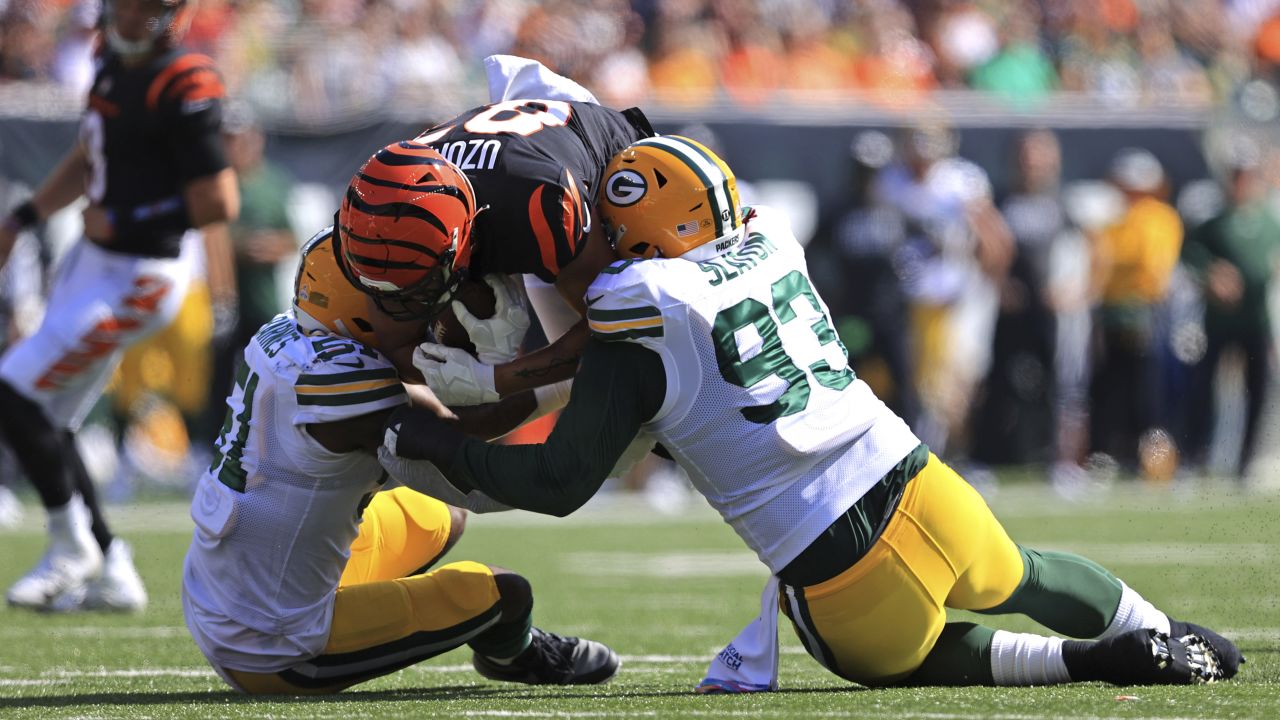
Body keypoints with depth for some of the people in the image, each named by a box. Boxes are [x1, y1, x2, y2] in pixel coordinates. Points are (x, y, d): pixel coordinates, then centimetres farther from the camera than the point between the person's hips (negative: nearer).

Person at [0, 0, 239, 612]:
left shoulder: (182, 90, -20)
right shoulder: (114, 66, 8)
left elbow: (219, 202, -20)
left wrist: (126, 222, -15)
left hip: (134, 280, -9)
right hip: (94, 263, 9)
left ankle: (72, 544, 7)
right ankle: (113, 576, 18)